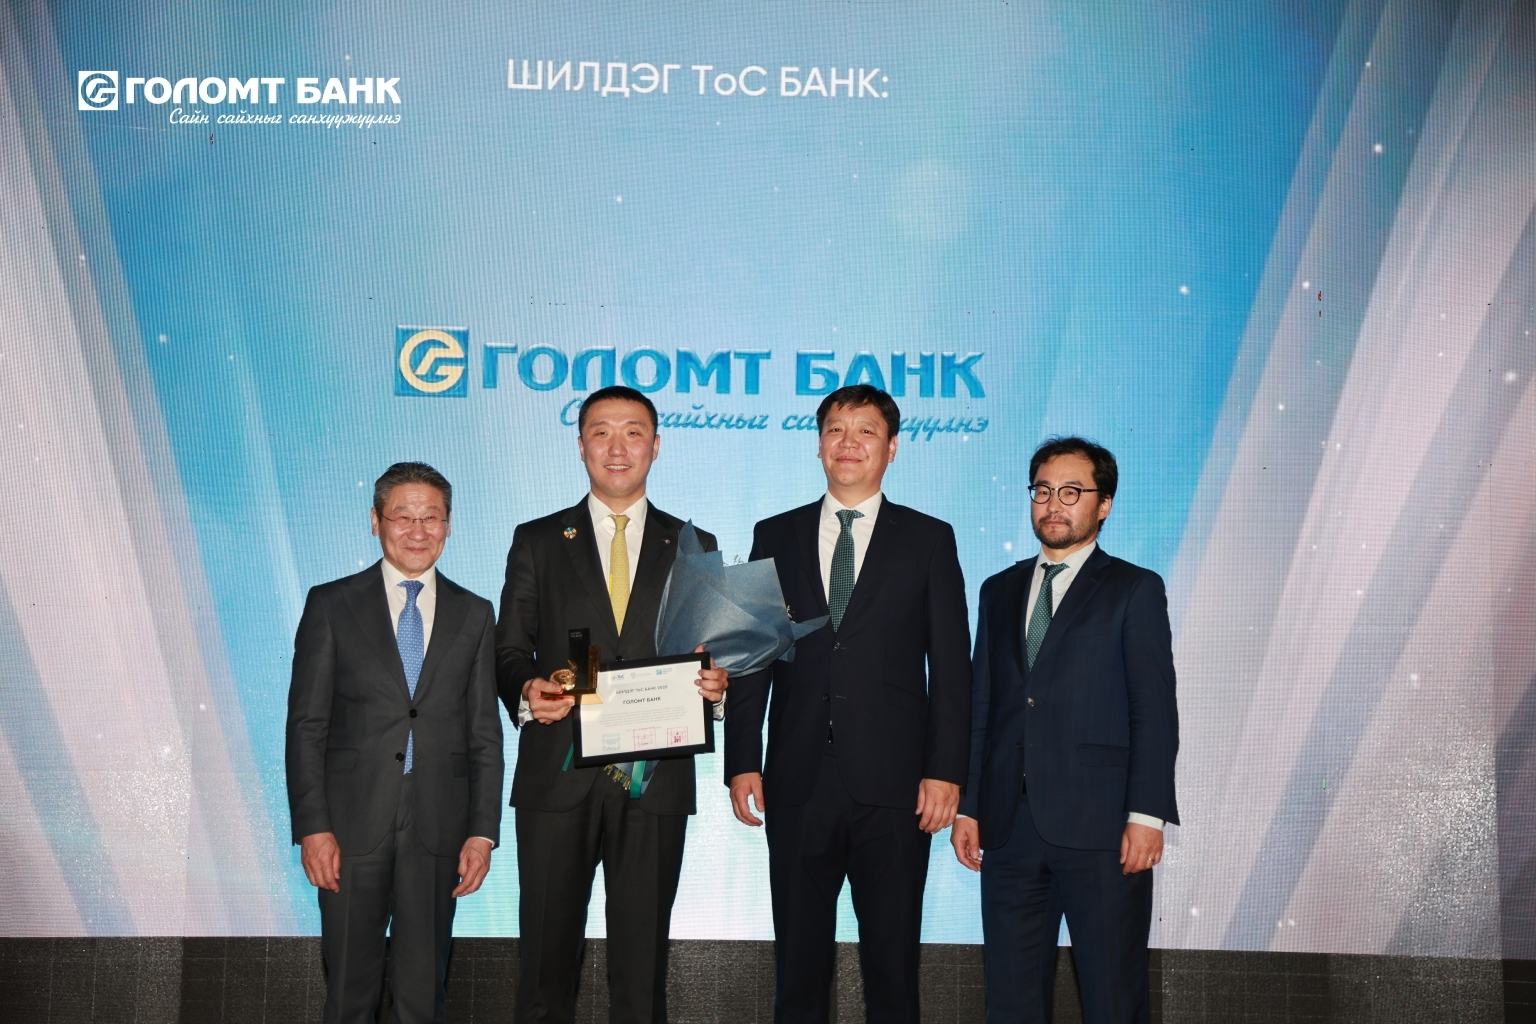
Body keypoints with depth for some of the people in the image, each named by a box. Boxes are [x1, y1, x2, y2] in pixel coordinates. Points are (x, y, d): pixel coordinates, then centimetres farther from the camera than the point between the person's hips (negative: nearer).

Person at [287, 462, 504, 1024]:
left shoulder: (473, 615, 9)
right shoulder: (331, 605, 4)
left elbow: (485, 734, 8)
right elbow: (306, 725, 0)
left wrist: (483, 831, 1)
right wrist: (312, 828, -7)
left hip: (438, 830, 1)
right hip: (351, 828, -1)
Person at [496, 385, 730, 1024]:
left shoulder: (694, 548, 11)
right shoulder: (537, 542, 9)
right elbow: (509, 649, 6)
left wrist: (717, 683, -12)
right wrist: (526, 690, -14)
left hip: (655, 780, 1)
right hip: (558, 776, 0)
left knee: (643, 962, 6)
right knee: (546, 957, 6)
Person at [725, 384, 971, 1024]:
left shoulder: (929, 540, 5)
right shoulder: (776, 537, 10)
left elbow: (951, 665, 1)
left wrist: (946, 770, -6)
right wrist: (742, 762, 1)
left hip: (893, 783, -1)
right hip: (798, 781, 2)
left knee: (892, 963, 6)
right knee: (799, 960, 9)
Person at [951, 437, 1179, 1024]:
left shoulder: (1134, 590, 3)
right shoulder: (999, 591, 16)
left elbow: (1155, 710, -4)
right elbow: (981, 706, 14)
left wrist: (1147, 815, -12)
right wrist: (966, 805, 9)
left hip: (1100, 828, -4)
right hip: (1009, 824, 4)